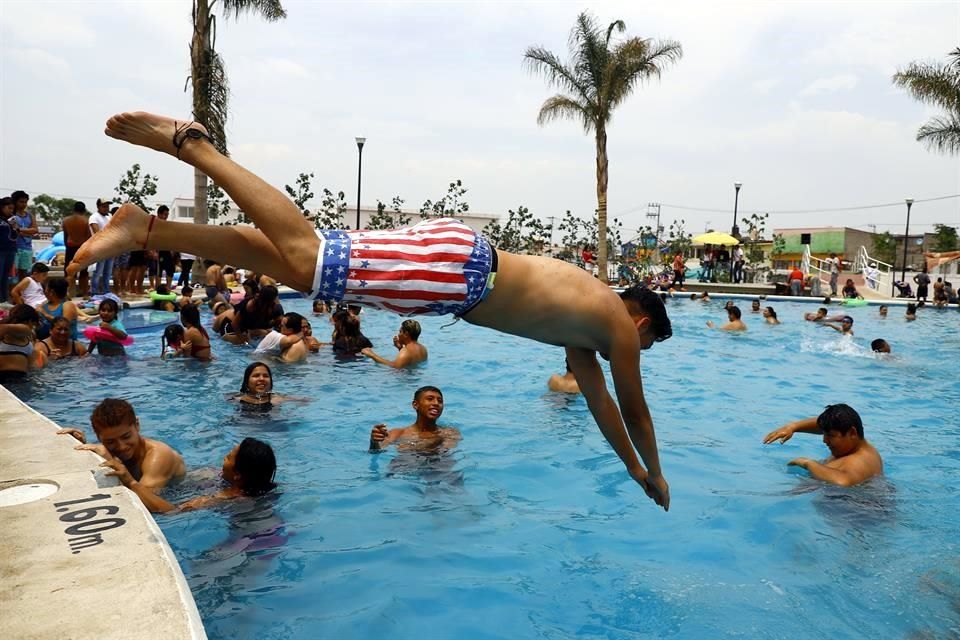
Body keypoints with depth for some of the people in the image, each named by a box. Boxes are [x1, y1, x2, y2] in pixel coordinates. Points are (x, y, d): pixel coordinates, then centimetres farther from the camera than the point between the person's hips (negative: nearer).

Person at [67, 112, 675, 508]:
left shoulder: (585, 320, 29)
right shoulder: (619, 325, 9)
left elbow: (599, 398, 39)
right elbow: (635, 408, 17)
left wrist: (634, 469, 49)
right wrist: (656, 474, 36)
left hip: (458, 261, 7)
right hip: (459, 268, -7)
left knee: (299, 264, 2)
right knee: (307, 258, -13)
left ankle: (146, 228, 2)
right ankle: (190, 143, -9)